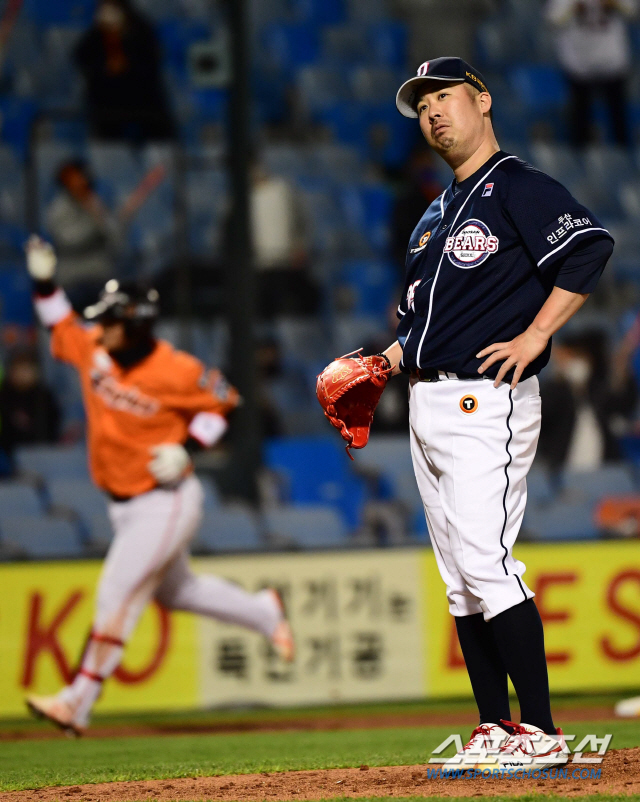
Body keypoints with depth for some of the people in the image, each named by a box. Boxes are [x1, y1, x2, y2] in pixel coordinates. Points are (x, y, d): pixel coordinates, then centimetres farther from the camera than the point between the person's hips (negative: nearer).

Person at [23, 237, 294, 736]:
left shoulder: (175, 372, -21)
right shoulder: (95, 350, -5)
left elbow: (223, 402, -7)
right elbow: (62, 327, 13)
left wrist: (186, 448, -18)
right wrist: (45, 282, -1)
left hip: (166, 502, -8)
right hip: (125, 505, 8)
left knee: (118, 596, -11)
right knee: (174, 591, 22)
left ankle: (78, 703, -9)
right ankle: (264, 612, 41)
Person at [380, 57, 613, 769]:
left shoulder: (516, 187, -7)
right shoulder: (438, 213, 20)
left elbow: (590, 247, -22)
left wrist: (533, 339, -22)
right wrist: (393, 356, 11)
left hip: (485, 402, -9)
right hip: (427, 404, 9)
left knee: (486, 565, -16)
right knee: (460, 579, 8)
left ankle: (540, 733, -15)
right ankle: (494, 729, 11)